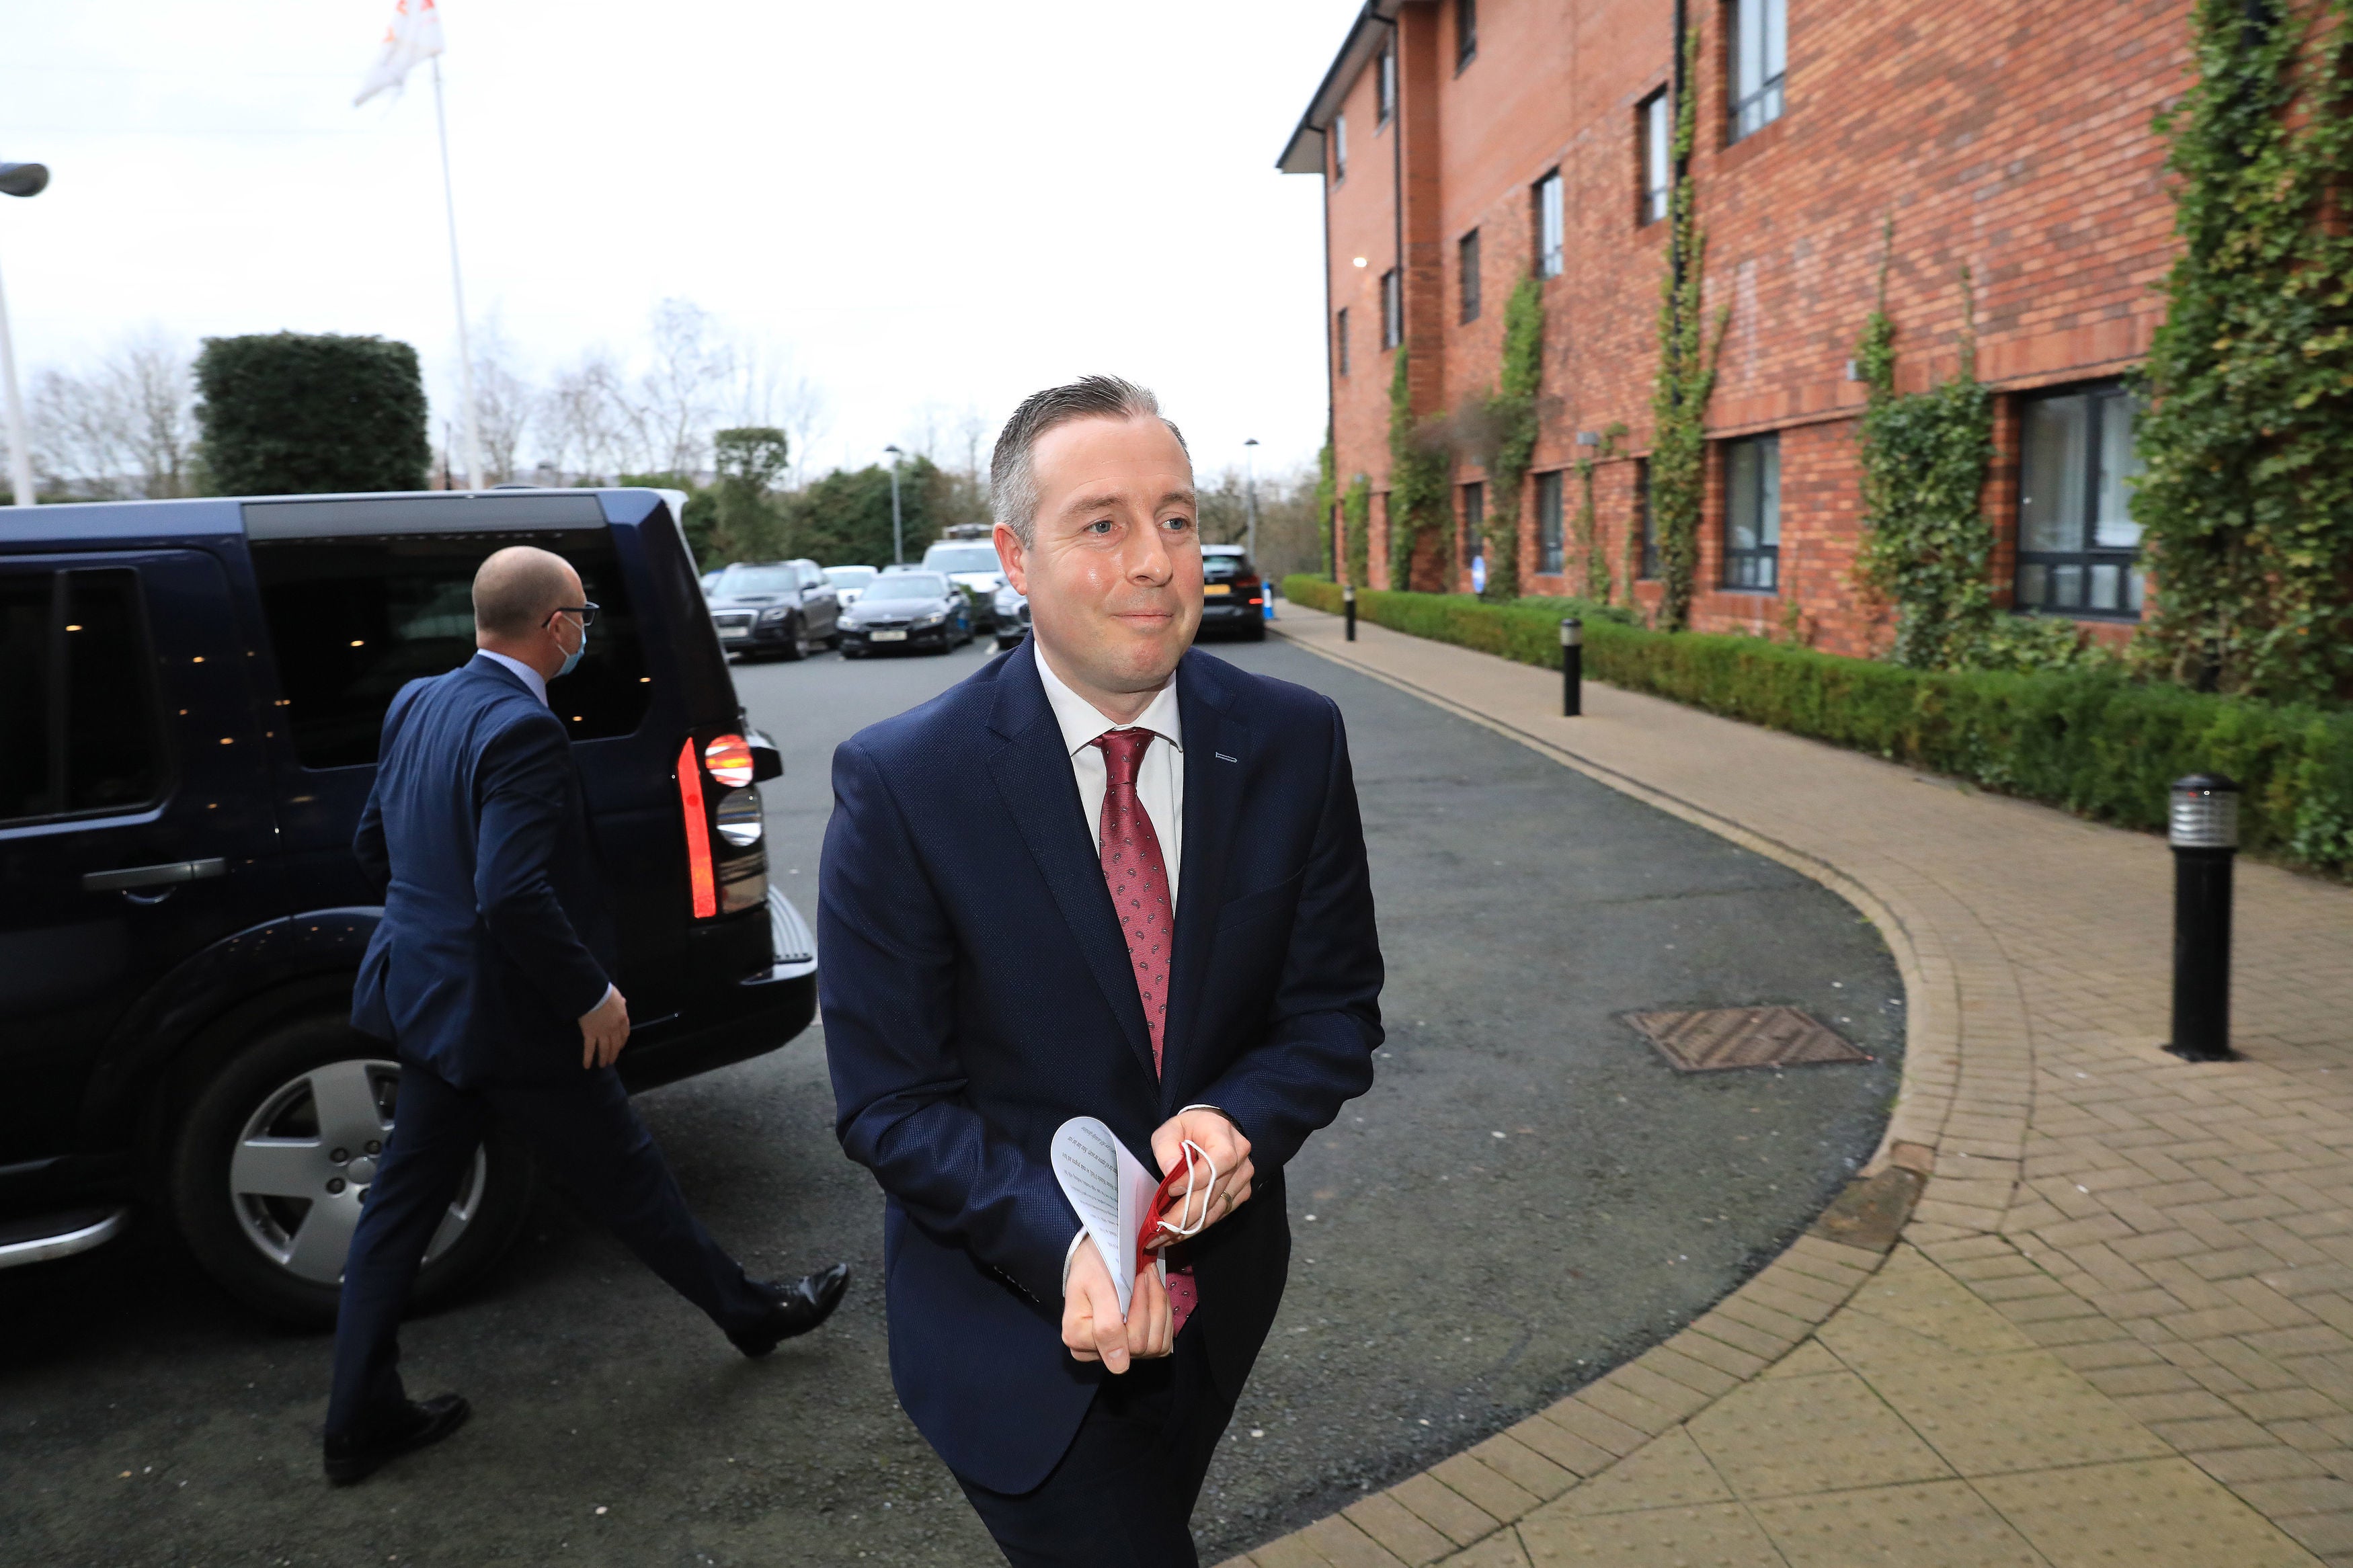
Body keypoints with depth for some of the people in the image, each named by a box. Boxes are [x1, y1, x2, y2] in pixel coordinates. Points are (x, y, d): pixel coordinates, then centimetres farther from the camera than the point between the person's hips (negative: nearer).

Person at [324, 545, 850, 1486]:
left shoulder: (418, 705, 5)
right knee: (626, 1175, 9)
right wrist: (593, 996, -20)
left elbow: (373, 845, 14)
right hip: (509, 1013, -8)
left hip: (425, 992, 9)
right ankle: (749, 1312, 29)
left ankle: (361, 1418, 26)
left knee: (403, 1203, 15)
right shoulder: (522, 730, -25)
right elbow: (516, 897, -31)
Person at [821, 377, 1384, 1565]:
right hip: (1014, 1316, -4)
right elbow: (888, 1102, -16)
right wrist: (1064, 1244, -30)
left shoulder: (1295, 743, -10)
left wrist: (1242, 1121, -25)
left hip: (1217, 1295, 5)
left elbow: (1337, 1007, -4)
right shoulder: (900, 785, -20)